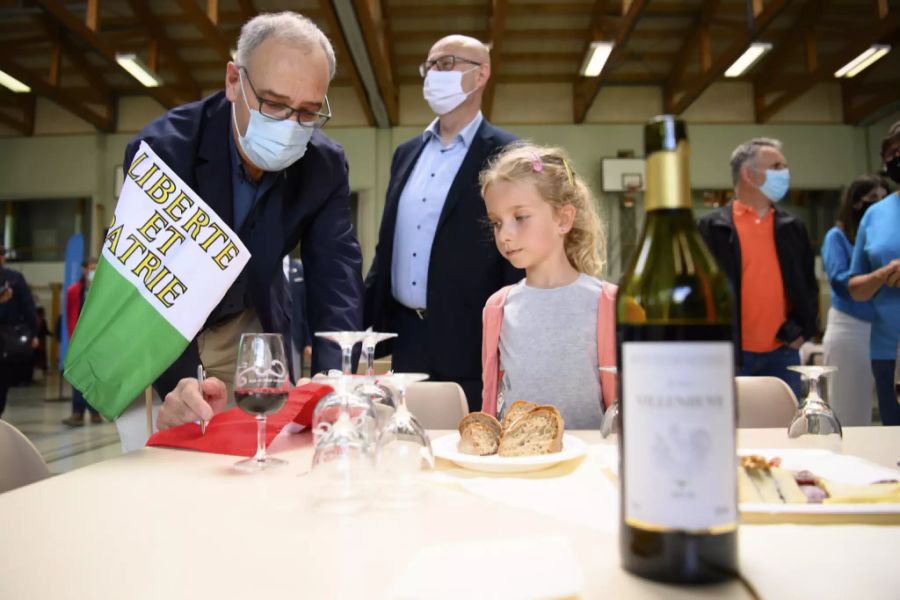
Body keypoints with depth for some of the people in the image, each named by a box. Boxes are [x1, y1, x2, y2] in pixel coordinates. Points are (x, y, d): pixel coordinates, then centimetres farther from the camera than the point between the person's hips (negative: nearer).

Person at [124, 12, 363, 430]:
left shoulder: (325, 165, -17)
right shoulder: (162, 149, -27)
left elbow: (336, 273, -23)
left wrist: (332, 380, -39)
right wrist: (177, 380, -51)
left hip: (248, 330, 3)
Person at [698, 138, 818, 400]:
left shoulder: (792, 226, 11)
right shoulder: (712, 227, -3)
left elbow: (809, 284, 14)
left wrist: (803, 330, 1)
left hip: (783, 353, 5)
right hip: (731, 354, -4)